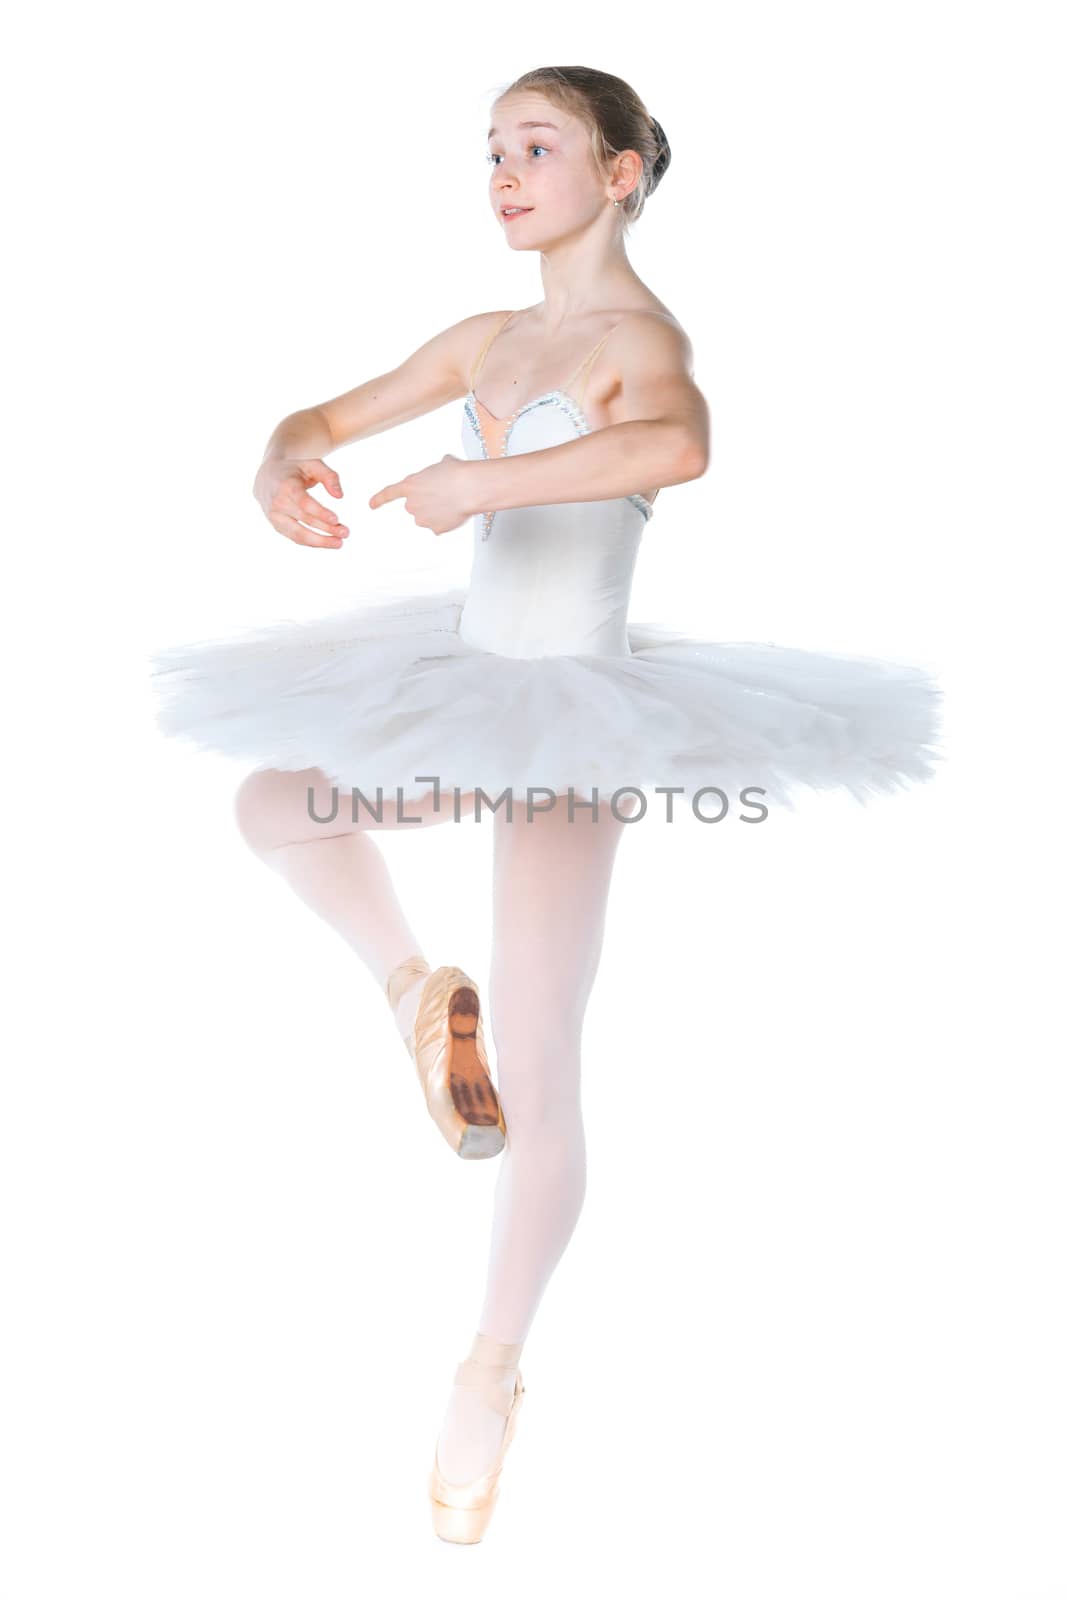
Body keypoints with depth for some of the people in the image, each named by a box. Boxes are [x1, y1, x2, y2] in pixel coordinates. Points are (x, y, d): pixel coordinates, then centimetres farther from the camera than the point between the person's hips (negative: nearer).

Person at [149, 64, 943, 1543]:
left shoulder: (639, 336, -14)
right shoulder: (489, 340, 9)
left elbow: (679, 444, -38)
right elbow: (329, 419, 15)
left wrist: (485, 481, -35)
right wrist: (284, 465, -7)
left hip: (574, 715, -7)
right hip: (472, 685, 8)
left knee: (537, 1081, -1)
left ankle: (494, 1371, 19)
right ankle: (417, 992, 28)